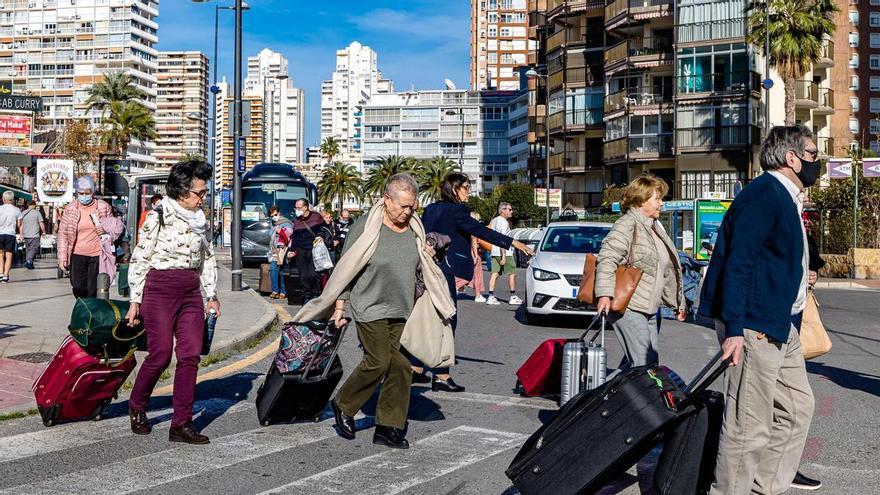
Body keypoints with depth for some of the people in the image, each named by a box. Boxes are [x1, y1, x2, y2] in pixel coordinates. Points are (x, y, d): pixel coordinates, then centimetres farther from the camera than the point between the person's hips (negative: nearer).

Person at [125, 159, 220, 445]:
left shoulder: (200, 221, 14)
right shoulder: (158, 218, -4)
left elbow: (207, 258, 21)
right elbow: (139, 259, -3)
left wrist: (212, 294, 15)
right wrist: (135, 300, -4)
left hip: (191, 293, 6)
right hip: (159, 289, -5)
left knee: (191, 355, -4)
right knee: (160, 355, -7)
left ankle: (181, 423, 0)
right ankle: (137, 406, 20)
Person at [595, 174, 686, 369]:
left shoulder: (655, 228, 21)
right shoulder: (627, 225, -9)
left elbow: (667, 271, 29)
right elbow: (607, 259, -20)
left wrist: (679, 303, 30)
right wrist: (605, 294, -33)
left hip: (648, 308, 10)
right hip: (627, 307, -10)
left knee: (652, 361, 11)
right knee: (642, 364, -15)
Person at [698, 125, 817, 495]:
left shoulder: (785, 198, 18)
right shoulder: (764, 193, -14)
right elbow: (738, 264, -21)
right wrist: (734, 330, -25)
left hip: (778, 326, 11)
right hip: (754, 325, -11)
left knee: (797, 407, 16)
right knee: (749, 425, -6)